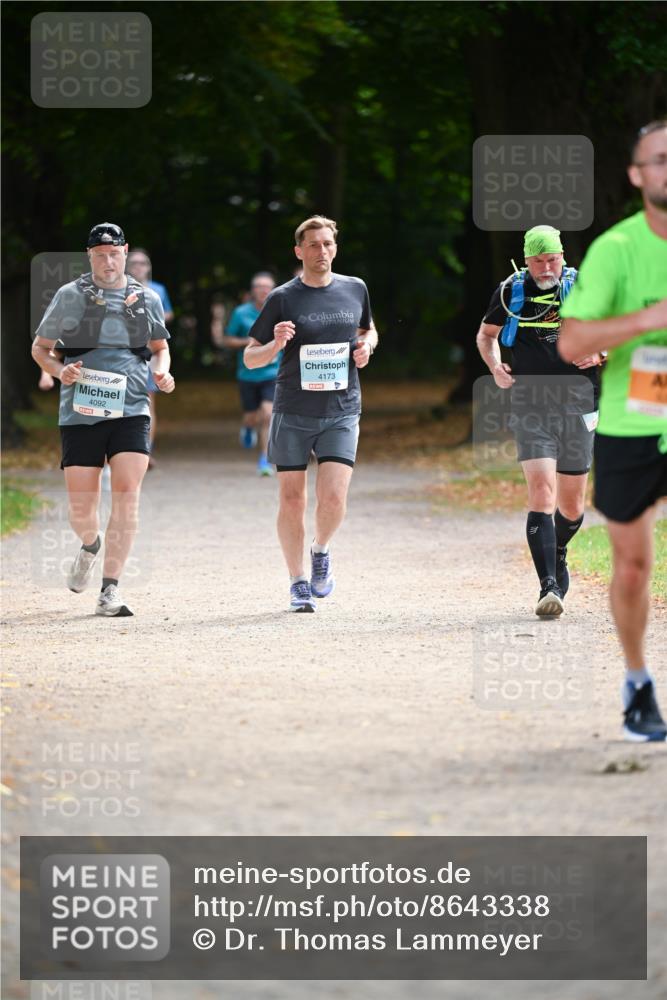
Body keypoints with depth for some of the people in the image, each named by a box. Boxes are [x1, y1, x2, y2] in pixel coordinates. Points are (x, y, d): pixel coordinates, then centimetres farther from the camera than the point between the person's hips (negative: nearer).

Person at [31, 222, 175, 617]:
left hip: (131, 411, 0)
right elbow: (40, 348, 11)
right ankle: (91, 546, 38)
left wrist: (162, 371, 2)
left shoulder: (147, 299, 10)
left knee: (127, 496, -14)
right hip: (81, 413, 0)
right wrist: (60, 370, -10)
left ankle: (110, 591, -11)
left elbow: (160, 347, 24)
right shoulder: (70, 297, 4)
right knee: (81, 507, 0)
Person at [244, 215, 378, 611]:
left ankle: (322, 550, 19)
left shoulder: (355, 289, 6)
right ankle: (298, 583, 17)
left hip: (342, 413, 1)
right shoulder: (283, 299, -2)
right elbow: (250, 358, 1)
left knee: (333, 497, -13)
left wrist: (367, 345, 3)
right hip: (292, 414, -1)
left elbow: (368, 329, 27)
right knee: (292, 501, 3)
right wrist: (275, 344, -20)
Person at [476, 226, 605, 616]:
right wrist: (495, 365, 1)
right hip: (531, 406, -1)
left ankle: (558, 555, 42)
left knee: (572, 505, 10)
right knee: (541, 493, -18)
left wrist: (600, 351, -10)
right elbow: (486, 334, 21)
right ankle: (550, 586, -21)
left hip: (577, 406, 1)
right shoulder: (511, 292, 5)